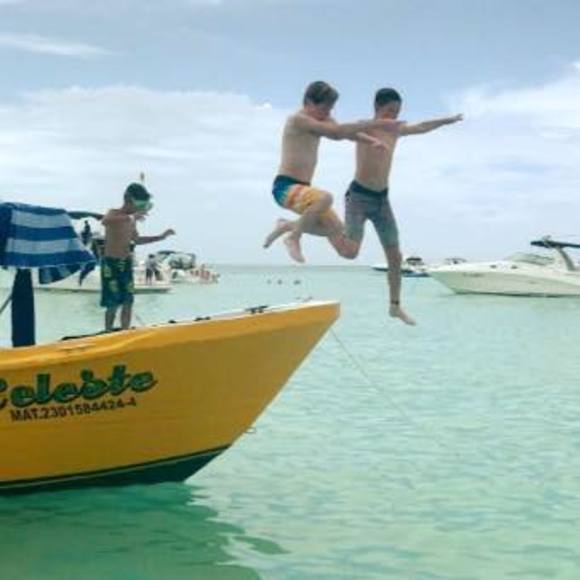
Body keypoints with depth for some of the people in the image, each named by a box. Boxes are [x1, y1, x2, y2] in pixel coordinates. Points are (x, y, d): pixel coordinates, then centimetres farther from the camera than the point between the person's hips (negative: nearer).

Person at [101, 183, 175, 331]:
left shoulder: (131, 219, 11)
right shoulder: (114, 213, -12)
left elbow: (137, 239, 26)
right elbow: (105, 221, -38)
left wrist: (161, 237, 20)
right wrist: (131, 217, -49)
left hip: (126, 264, 7)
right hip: (111, 264, -7)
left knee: (128, 302, 5)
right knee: (113, 304, -5)